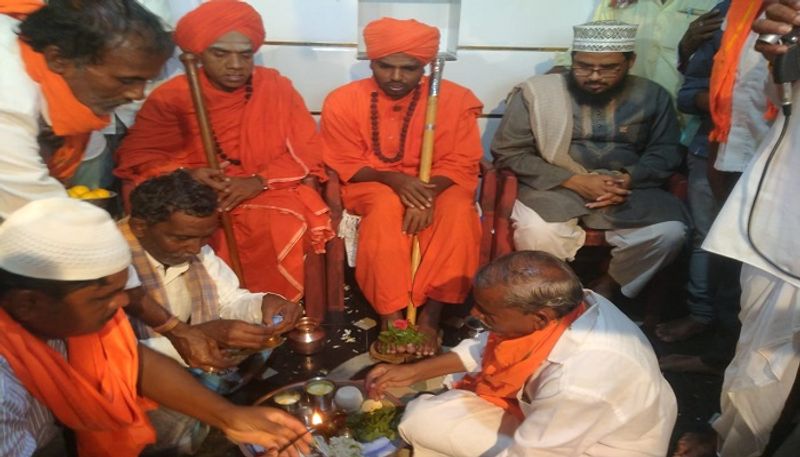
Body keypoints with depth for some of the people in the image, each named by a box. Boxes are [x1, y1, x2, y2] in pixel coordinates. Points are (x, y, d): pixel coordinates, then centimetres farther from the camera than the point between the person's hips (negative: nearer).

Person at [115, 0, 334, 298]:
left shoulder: (276, 87, 0)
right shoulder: (172, 95, 0)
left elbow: (308, 151, -2)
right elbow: (137, 155, 0)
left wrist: (258, 181, -18)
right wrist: (185, 175, -21)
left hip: (267, 193, 0)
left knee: (289, 229, -31)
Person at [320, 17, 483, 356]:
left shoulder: (455, 99, -7)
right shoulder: (344, 101, -8)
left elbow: (461, 164, -7)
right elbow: (344, 167, -5)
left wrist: (428, 192, -28)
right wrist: (392, 179, -24)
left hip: (438, 188, 1)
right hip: (370, 188, -1)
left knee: (458, 210, -32)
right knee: (387, 205, -35)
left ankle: (430, 315, -25)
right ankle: (391, 316, -26)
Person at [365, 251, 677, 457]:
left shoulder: (577, 383, -39)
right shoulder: (562, 304, -18)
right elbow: (490, 345, 1)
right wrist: (413, 372, 1)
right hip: (547, 414, 7)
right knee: (422, 416, -2)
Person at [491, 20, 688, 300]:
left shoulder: (652, 96, 7)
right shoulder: (536, 92, -4)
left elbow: (664, 152, 10)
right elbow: (508, 153, -6)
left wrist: (628, 179, -14)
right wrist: (574, 181, -15)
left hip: (627, 189, 3)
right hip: (554, 188, -3)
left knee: (670, 232, -23)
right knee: (537, 231, -34)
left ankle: (605, 292, 1)